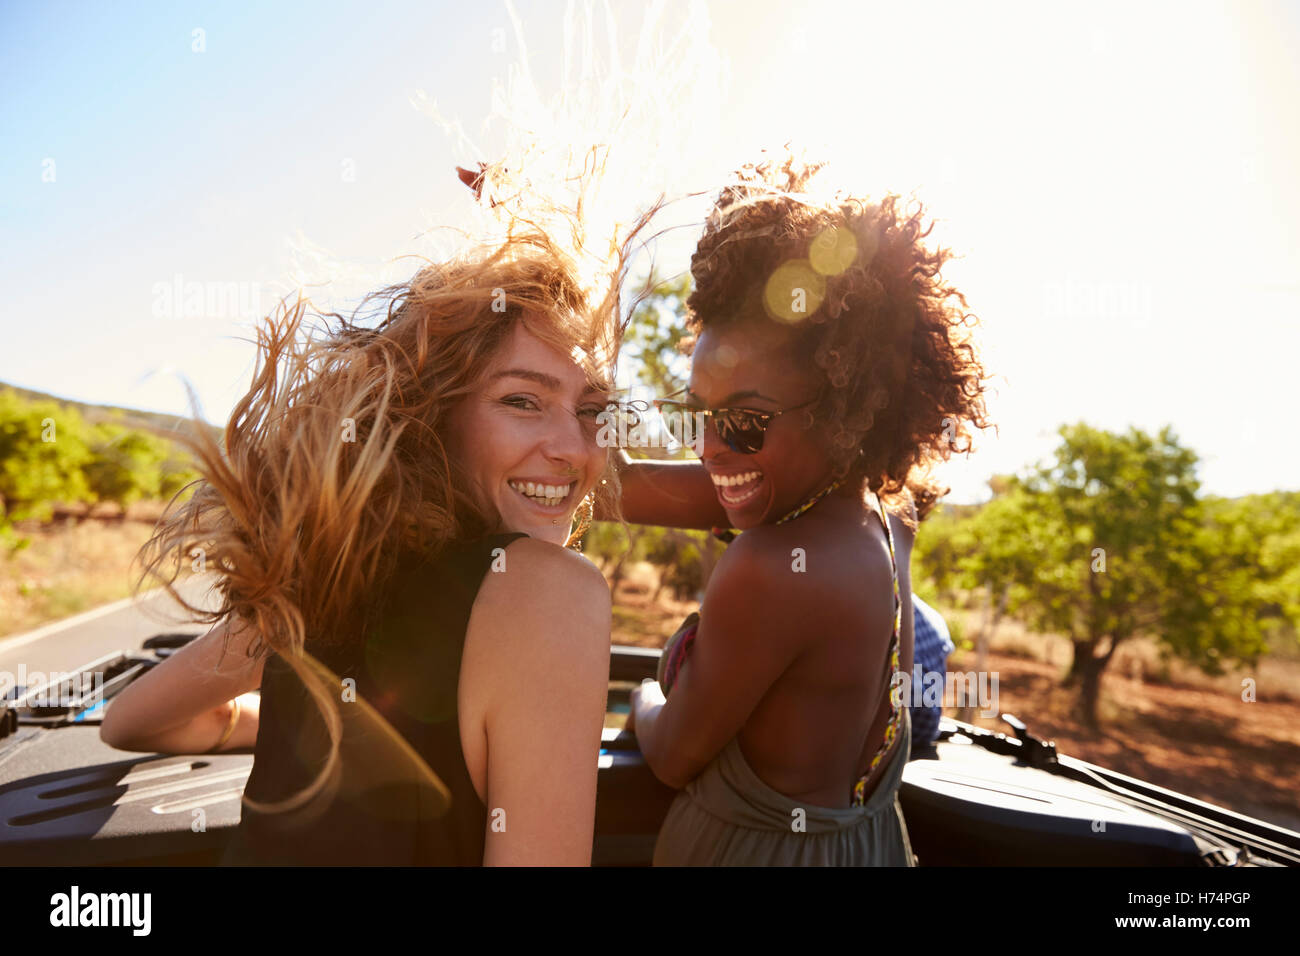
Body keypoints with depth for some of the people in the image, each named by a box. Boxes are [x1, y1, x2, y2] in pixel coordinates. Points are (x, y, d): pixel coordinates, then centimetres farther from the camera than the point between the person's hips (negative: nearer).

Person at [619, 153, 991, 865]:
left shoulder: (774, 569, -34)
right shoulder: (880, 514, -11)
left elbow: (674, 759, -16)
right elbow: (630, 486, -9)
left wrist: (643, 699, 4)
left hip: (750, 847, -6)